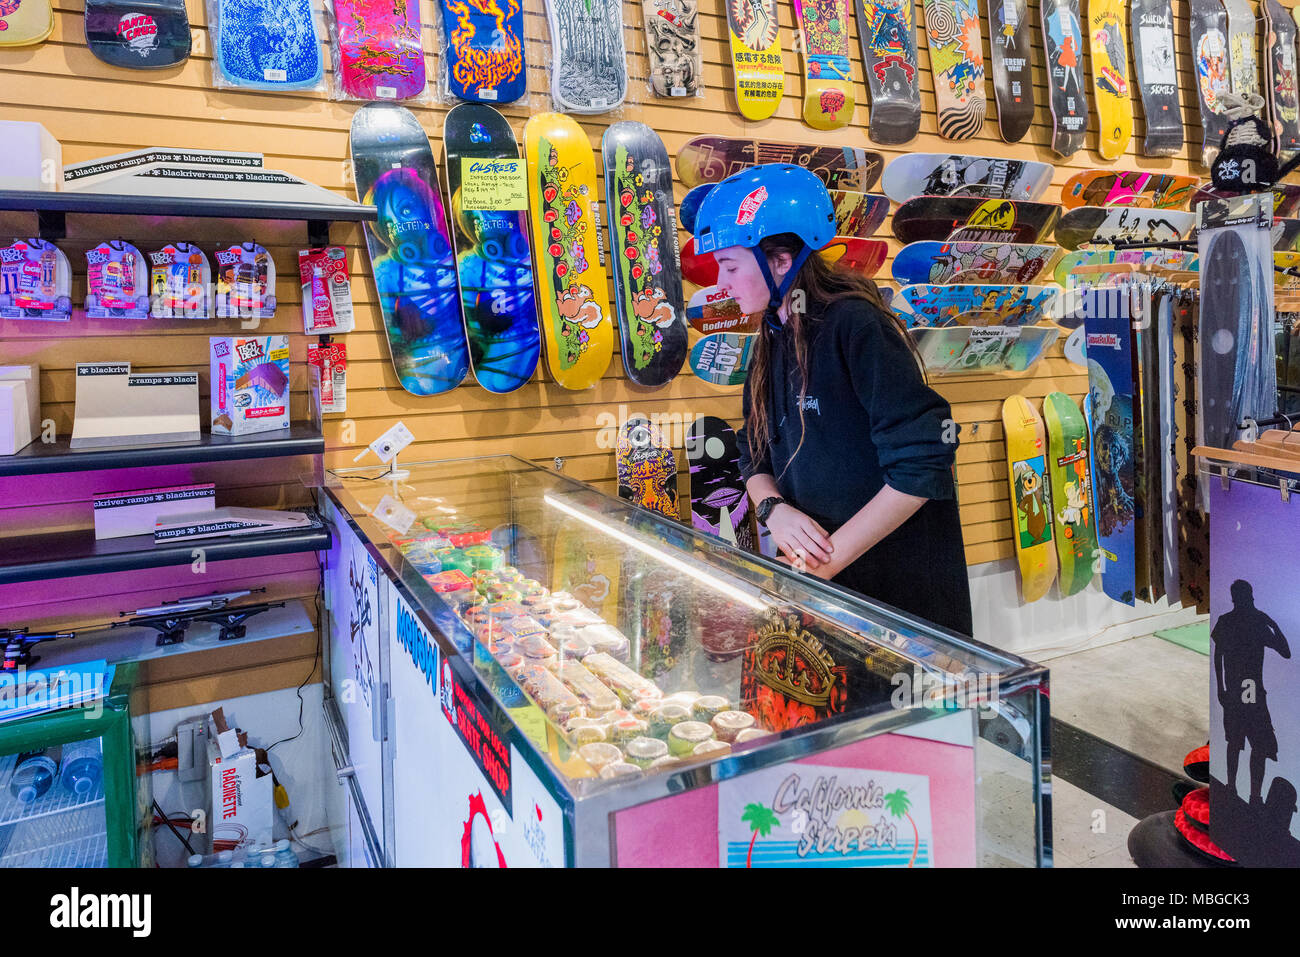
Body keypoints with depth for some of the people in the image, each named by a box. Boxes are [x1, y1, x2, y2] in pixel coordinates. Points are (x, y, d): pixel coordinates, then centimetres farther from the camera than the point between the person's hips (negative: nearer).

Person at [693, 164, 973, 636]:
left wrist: (830, 558, -20)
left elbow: (923, 464, -23)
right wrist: (774, 509, -12)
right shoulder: (772, 342, 7)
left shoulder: (855, 325, -18)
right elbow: (754, 456, 11)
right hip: (820, 575, 7)